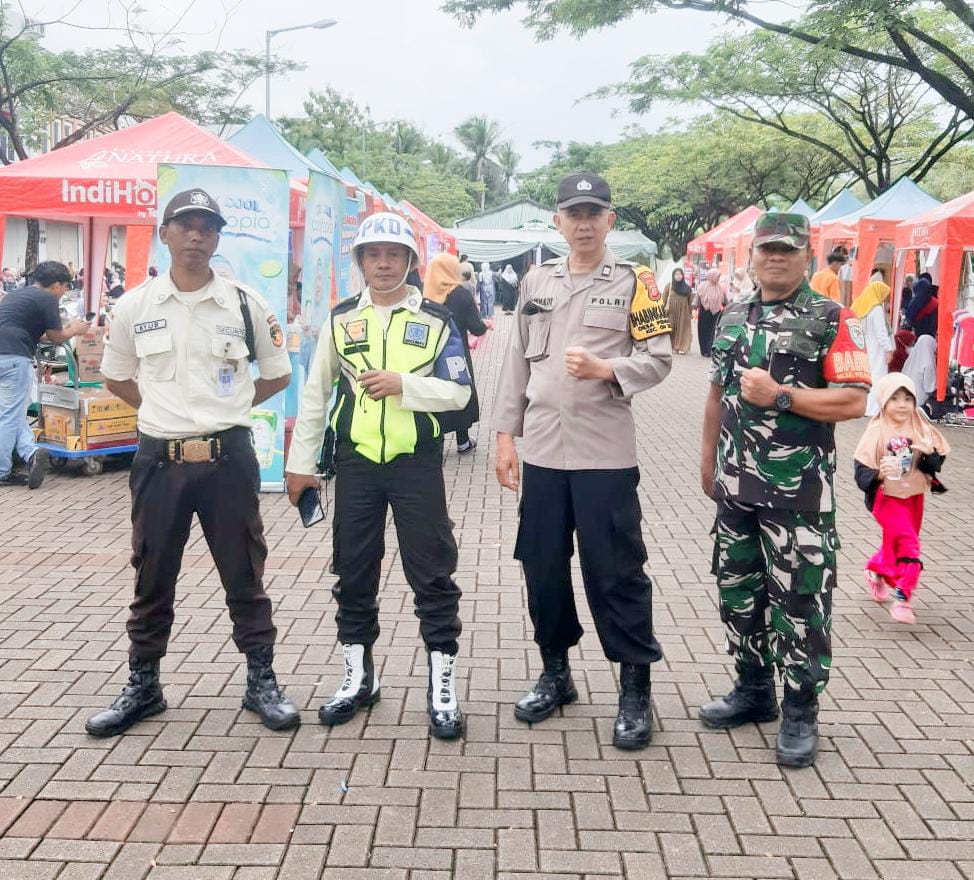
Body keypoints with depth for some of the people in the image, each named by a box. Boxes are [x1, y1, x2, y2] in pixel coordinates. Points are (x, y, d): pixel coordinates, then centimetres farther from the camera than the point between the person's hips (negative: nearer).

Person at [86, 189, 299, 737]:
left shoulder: (246, 304, -1)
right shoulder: (135, 306, 2)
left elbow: (278, 374, 10)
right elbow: (116, 377, 16)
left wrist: (227, 409, 7)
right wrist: (165, 410, 7)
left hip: (229, 458, -1)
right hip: (159, 460, 2)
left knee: (245, 575, 8)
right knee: (152, 578, 12)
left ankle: (262, 681, 22)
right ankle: (143, 686, 27)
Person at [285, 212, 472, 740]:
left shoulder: (436, 321, 0)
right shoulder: (341, 319, 6)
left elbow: (458, 393, -5)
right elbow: (315, 393, 9)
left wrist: (404, 384, -21)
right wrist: (300, 463, 7)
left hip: (417, 462, -2)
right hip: (356, 461, 3)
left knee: (432, 572, 0)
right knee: (354, 572, 11)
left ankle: (442, 686, 11)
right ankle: (358, 677, 26)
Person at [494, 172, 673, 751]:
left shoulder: (636, 283, 0)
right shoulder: (536, 283, 12)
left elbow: (658, 360, -4)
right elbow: (518, 362, 12)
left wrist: (604, 368, -21)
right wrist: (506, 435, 7)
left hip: (605, 453, -4)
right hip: (542, 450, 4)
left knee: (616, 571, 0)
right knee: (543, 566, 11)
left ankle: (635, 688, 13)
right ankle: (556, 672, 28)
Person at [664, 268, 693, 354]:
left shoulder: (687, 288, 7)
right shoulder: (668, 286, 1)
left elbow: (690, 302, 8)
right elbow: (664, 300, 1)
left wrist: (690, 313, 4)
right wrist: (664, 311, -6)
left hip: (683, 312, 2)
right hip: (671, 312, -2)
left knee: (683, 330, -1)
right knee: (672, 330, -2)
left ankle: (682, 348, 2)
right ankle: (672, 347, 5)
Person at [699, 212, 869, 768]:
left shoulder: (832, 320, -7)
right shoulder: (733, 318, 12)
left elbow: (855, 401, -15)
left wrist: (780, 396, -19)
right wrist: (708, 458, 17)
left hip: (799, 491, -6)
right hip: (737, 487, 6)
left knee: (800, 598, 0)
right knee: (738, 591, 14)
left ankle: (801, 712, 13)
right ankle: (754, 691, 31)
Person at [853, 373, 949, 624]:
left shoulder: (922, 429, -3)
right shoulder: (876, 432, -14)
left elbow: (936, 467, -2)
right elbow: (861, 473, -15)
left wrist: (930, 454, -23)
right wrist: (879, 474, -36)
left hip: (914, 497, 5)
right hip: (887, 497, -5)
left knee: (896, 543, 19)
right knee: (908, 545, -17)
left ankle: (875, 571, 47)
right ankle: (902, 599, -8)